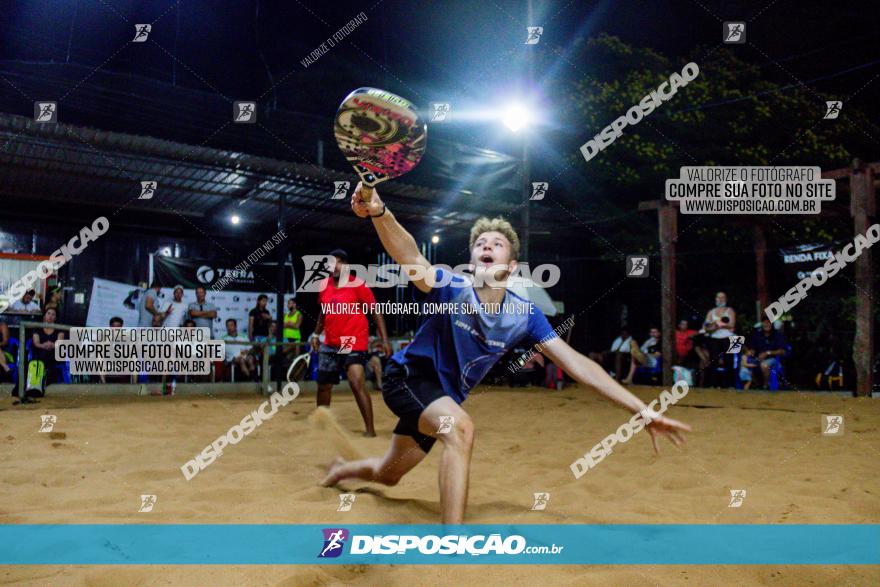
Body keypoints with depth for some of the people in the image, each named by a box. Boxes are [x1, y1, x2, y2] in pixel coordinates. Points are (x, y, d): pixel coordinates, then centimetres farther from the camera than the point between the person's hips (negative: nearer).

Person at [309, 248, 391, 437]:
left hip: (354, 343, -6)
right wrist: (316, 334, 18)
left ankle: (370, 429, -15)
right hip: (330, 344, 6)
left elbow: (376, 312, -10)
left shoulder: (357, 284, -11)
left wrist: (384, 340, -16)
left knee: (357, 383, -21)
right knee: (323, 385, 14)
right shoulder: (324, 285, 6)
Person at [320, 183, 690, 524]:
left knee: (387, 474, 17)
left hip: (443, 399, 5)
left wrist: (642, 410, -18)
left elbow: (577, 364, -13)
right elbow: (410, 256, -45)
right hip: (407, 376, -5)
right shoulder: (451, 289, -24)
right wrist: (379, 213, -67)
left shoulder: (525, 315, -12)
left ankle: (342, 469, 54)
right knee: (461, 426, -35)